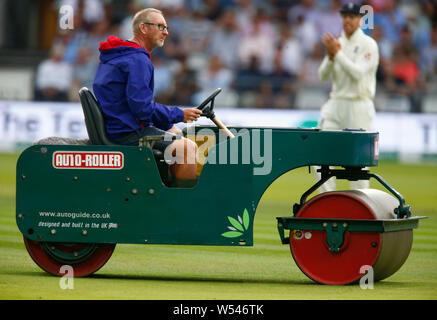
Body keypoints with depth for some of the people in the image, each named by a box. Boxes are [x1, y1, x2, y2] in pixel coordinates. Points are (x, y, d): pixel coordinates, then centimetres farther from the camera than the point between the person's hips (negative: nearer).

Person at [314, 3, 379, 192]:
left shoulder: (368, 45, -5)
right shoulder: (337, 42, 13)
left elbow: (358, 73, -18)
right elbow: (323, 76, 9)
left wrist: (337, 52, -19)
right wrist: (330, 56, -9)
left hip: (359, 105, -6)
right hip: (335, 104, 6)